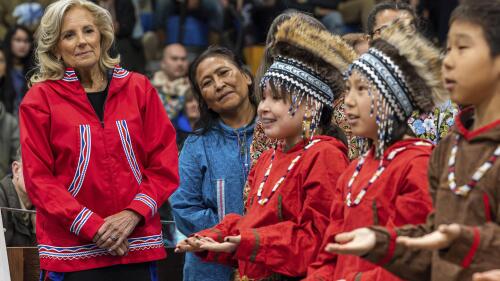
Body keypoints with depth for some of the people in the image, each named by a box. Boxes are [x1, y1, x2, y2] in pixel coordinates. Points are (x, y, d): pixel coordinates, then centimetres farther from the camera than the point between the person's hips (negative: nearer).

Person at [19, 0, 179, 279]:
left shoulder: (139, 88, 8)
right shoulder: (40, 99, 1)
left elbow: (165, 164, 5)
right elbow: (38, 178, -4)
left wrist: (134, 213, -10)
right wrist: (92, 227, -13)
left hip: (137, 247, 2)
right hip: (72, 253, -2)